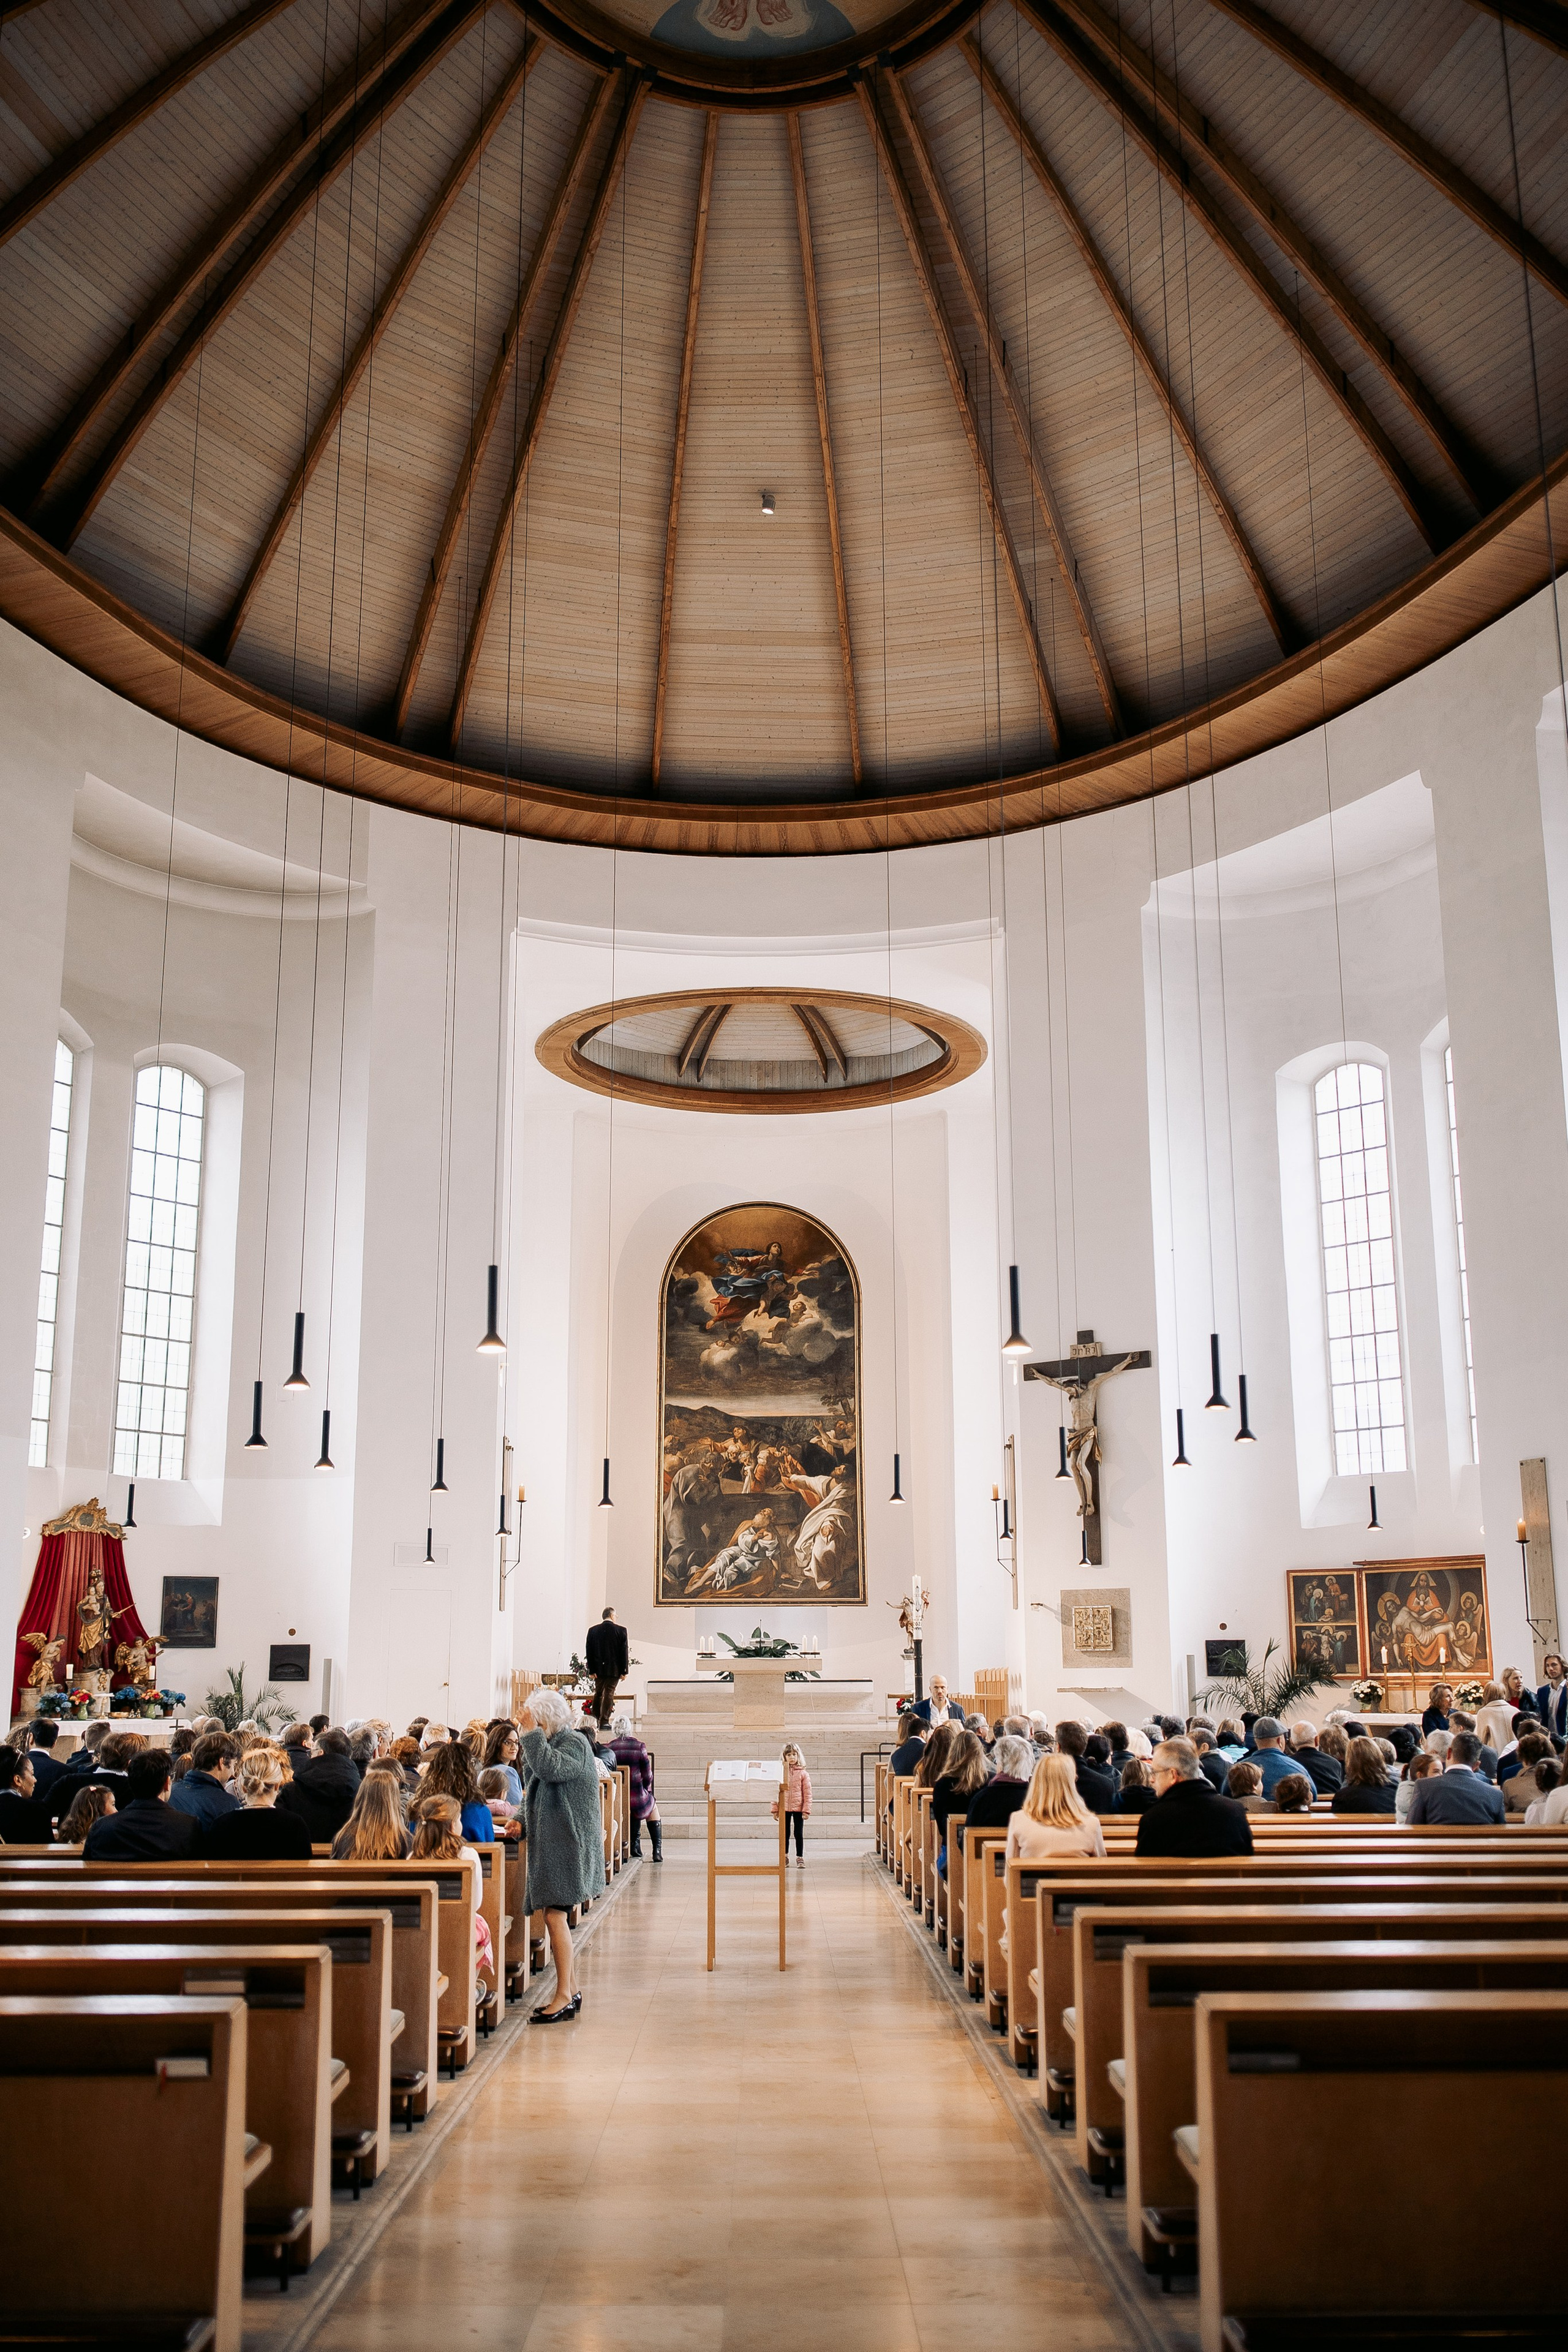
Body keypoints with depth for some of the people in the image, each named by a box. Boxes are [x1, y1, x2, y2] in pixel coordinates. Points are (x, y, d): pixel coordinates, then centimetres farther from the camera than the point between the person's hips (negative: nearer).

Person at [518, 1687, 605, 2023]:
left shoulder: (574, 1743, -10)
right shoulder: (550, 1744, 18)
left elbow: (549, 1769, -29)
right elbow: (535, 1785, 25)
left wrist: (531, 1733, -19)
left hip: (568, 1842, -10)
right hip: (551, 1842, 10)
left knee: (554, 1916, -13)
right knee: (554, 1918, 10)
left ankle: (564, 1997, -11)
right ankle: (572, 1992, 16)